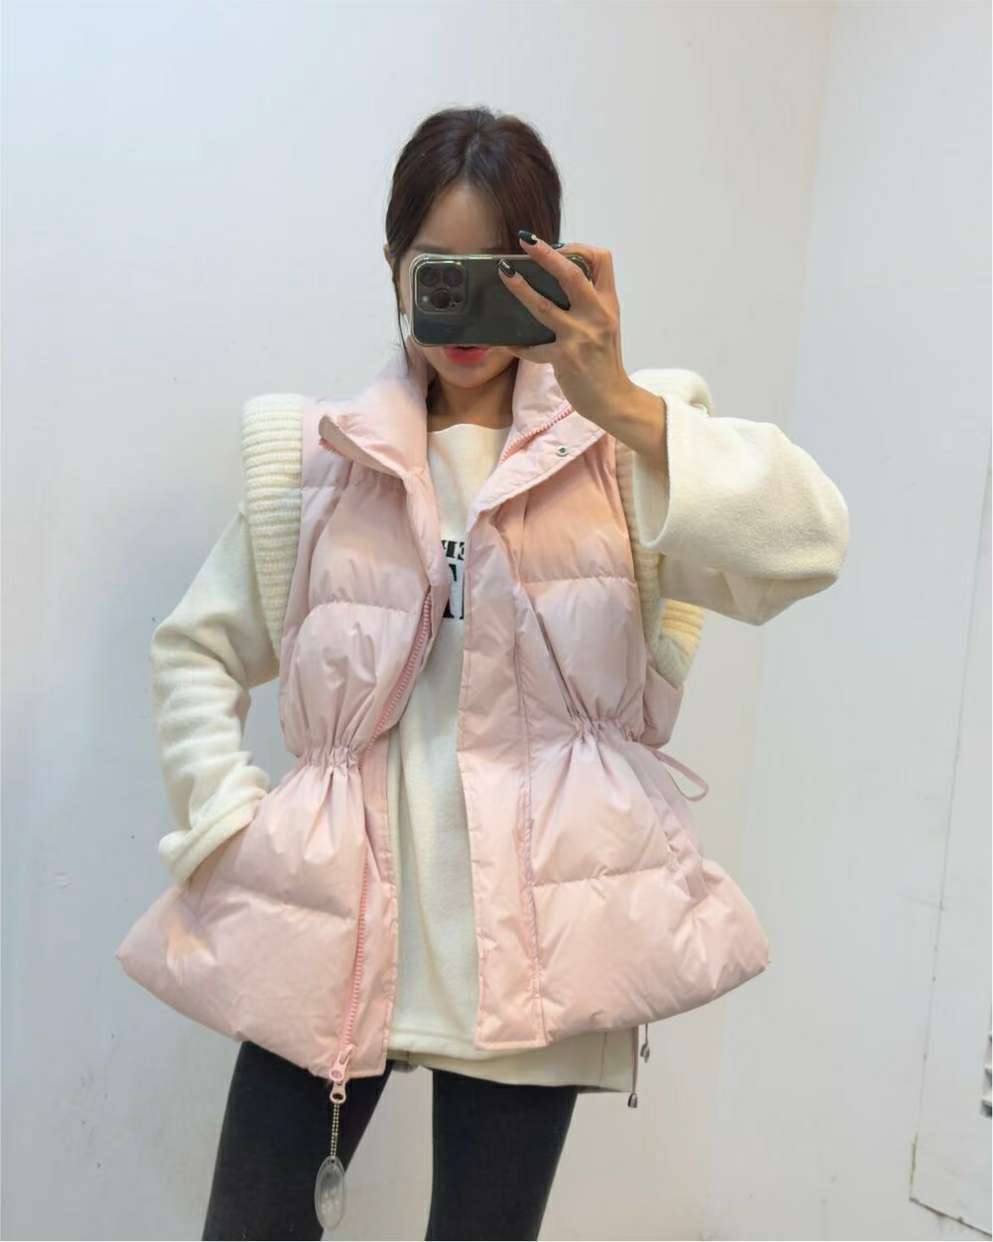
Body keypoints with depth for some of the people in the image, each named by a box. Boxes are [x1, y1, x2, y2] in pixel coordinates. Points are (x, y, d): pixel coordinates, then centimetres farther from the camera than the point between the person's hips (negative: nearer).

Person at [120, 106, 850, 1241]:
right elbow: (194, 649, 14)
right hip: (332, 921, 2)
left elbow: (808, 545, -13)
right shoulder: (316, 455, 9)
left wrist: (619, 406, -22)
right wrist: (225, 828, 0)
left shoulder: (626, 447, 4)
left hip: (533, 934, -1)